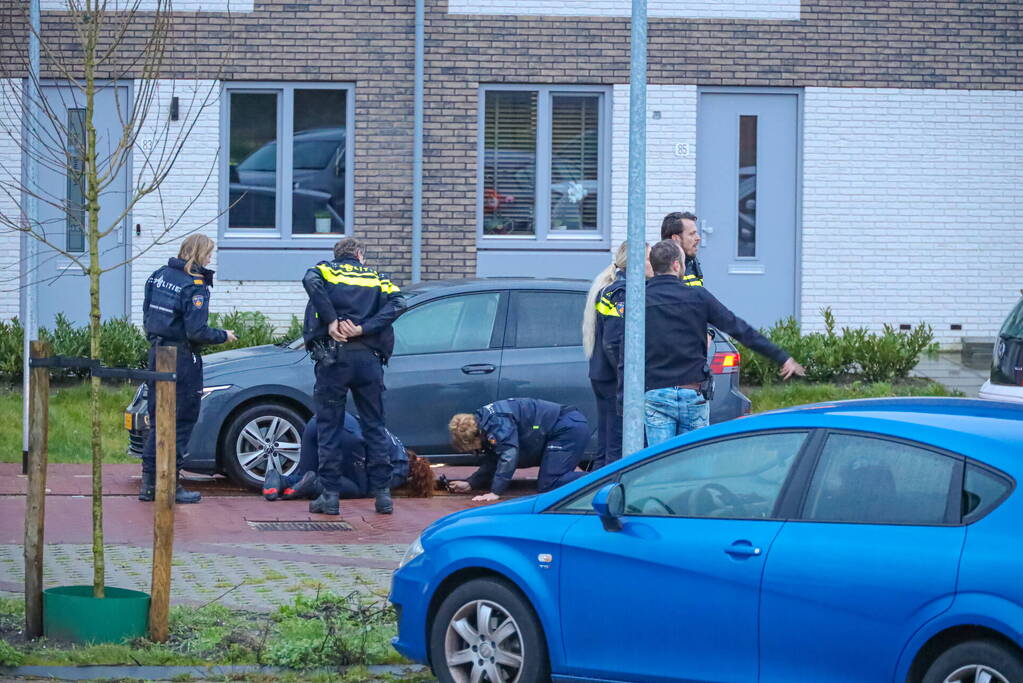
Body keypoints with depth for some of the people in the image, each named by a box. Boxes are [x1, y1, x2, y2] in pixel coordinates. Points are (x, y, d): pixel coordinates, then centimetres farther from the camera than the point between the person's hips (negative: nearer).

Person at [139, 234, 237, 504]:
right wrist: (223, 336, -3)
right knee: (181, 421, 1)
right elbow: (197, 332, -19)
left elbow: (147, 316, 12)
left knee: (158, 421, 13)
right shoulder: (195, 286, -15)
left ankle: (149, 482, 12)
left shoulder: (159, 275, 7)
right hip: (182, 359, -7)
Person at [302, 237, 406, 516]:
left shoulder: (325, 269, 12)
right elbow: (397, 302, -1)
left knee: (329, 427, 3)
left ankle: (330, 496, 1)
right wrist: (363, 328, -8)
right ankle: (382, 495, 9)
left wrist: (331, 322, -12)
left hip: (333, 356, -2)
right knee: (374, 427, 10)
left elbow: (311, 281, -13)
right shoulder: (376, 277, 18)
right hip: (369, 357, 2)